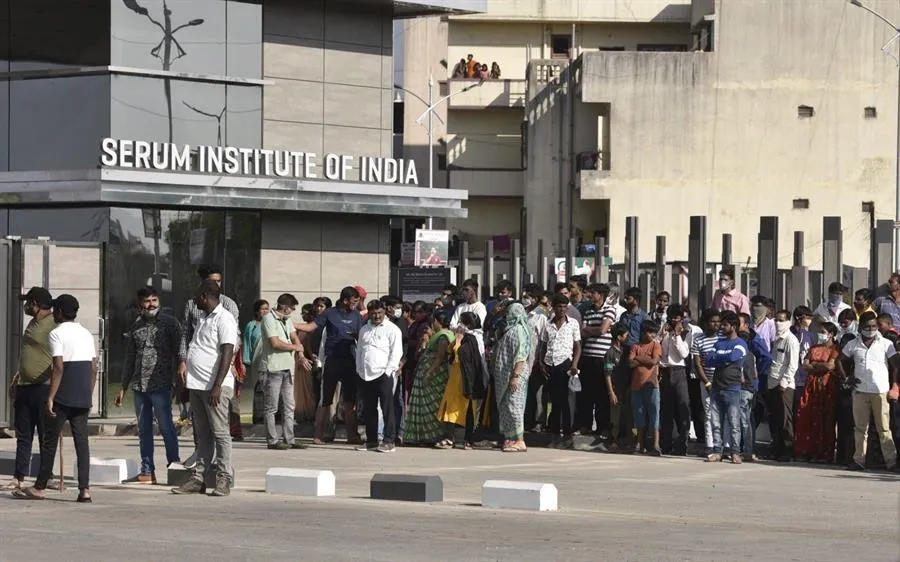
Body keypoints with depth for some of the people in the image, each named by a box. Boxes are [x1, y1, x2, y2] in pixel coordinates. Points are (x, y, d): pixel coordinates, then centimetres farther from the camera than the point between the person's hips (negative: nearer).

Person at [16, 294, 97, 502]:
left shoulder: (57, 334, -7)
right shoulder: (87, 334, 14)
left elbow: (59, 368, -16)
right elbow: (93, 369, 13)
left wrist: (50, 397, -15)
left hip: (64, 397, -6)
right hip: (83, 398, 6)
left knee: (50, 441, 3)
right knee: (81, 440, 3)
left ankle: (40, 487, 11)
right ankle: (84, 490, -5)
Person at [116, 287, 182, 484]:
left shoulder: (170, 323, 0)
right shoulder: (136, 327, 15)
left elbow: (178, 352, -3)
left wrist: (178, 378, -11)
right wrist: (123, 387, 20)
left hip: (160, 385, -6)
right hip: (139, 385, 6)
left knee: (165, 426, -7)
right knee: (143, 429, 6)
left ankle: (174, 465, 4)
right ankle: (147, 471, 10)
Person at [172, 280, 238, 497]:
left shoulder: (224, 319, -10)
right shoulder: (204, 319, 19)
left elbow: (227, 354, -17)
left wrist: (217, 386, -23)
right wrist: (187, 380, 20)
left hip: (214, 386, -9)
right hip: (197, 385, 9)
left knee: (220, 433, -5)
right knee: (202, 434, 9)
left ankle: (223, 479, -3)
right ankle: (198, 478, 10)